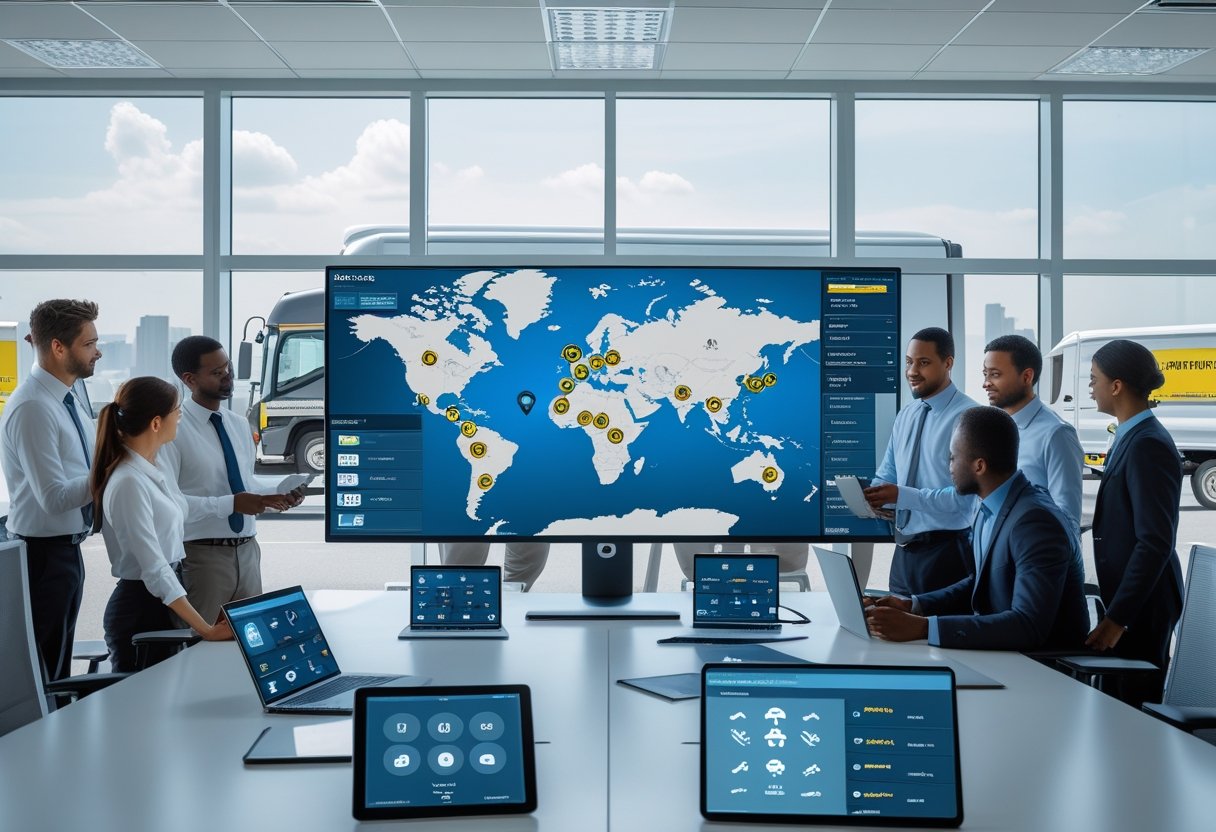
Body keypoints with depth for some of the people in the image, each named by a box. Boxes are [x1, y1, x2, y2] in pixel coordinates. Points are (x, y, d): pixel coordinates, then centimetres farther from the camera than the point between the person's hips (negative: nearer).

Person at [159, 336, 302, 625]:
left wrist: (277, 495, -2)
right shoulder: (174, 429, -11)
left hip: (247, 550, 6)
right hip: (201, 555, -6)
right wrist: (231, 504, -23)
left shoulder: (239, 425, 13)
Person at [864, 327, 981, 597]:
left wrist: (902, 496, -27)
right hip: (905, 550, 7)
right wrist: (870, 495, -6)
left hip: (947, 551, -7)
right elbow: (887, 475, 16)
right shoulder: (905, 416, 12)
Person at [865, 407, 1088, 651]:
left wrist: (922, 627, -31)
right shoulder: (991, 508, 3)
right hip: (1003, 652, 7)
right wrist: (913, 606, 2)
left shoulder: (1035, 521, -23)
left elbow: (1029, 626, -29)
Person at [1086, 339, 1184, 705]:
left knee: (1136, 702, -2)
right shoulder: (1131, 437, 10)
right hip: (1128, 594, 9)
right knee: (1129, 704, 14)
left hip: (1143, 603, -9)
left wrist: (1117, 617, -21)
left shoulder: (1148, 445, -18)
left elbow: (1156, 543, -22)